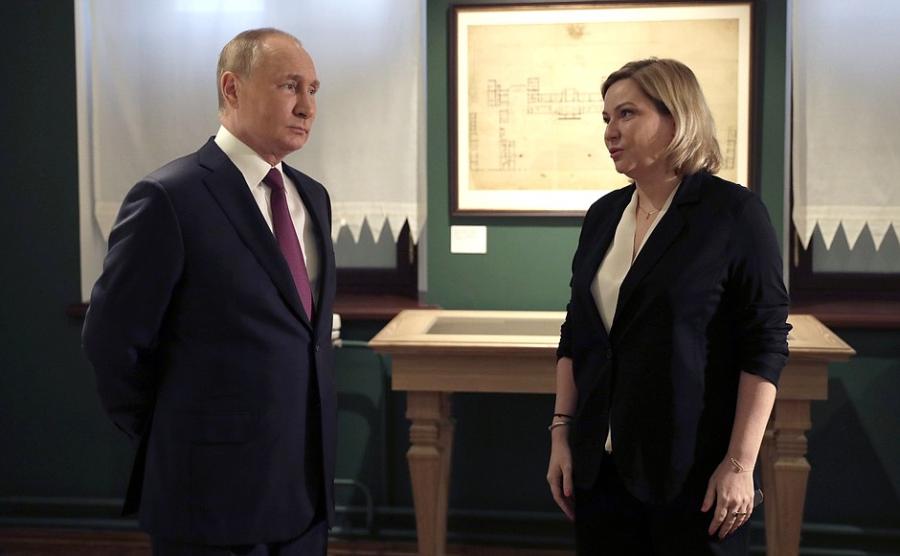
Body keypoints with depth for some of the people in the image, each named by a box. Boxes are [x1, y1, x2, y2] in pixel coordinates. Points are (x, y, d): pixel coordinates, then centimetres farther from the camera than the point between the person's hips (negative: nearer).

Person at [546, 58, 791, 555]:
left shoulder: (734, 212, -9)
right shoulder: (603, 215, 8)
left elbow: (765, 345, -11)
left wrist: (741, 464, -14)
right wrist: (560, 433, 7)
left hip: (693, 472, -5)